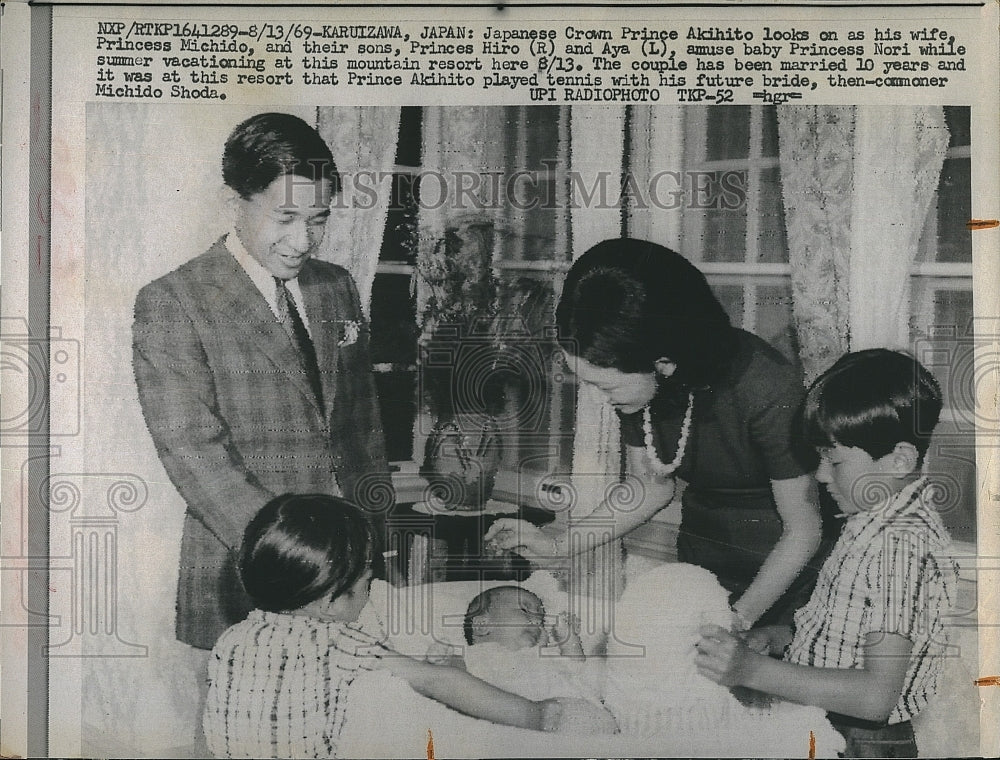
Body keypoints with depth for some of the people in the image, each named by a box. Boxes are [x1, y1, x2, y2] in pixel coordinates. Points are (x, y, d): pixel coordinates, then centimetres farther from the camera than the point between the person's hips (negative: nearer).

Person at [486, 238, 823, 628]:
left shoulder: (766, 392, -32)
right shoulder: (635, 379, -14)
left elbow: (802, 530, -19)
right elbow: (651, 484, 1)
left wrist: (740, 619, -19)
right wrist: (558, 543, -7)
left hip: (778, 565, -5)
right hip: (699, 552, 5)